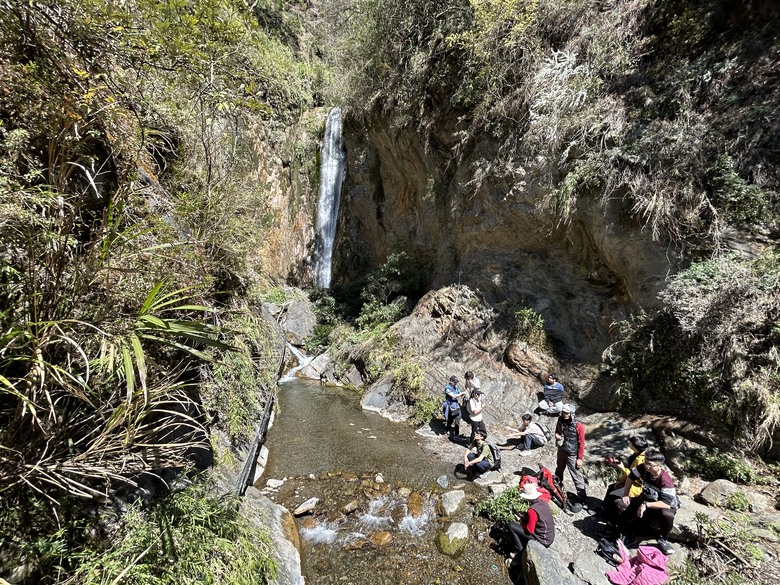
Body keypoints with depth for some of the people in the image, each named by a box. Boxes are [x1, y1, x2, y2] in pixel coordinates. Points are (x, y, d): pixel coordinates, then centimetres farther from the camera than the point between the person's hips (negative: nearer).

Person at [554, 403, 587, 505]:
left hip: (572, 454, -6)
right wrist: (557, 435, -10)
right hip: (561, 451, 6)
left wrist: (580, 458, -12)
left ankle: (582, 498, 9)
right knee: (558, 471, 24)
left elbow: (581, 443, -13)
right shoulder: (560, 421, -4)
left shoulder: (578, 425, -19)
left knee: (577, 476, -2)